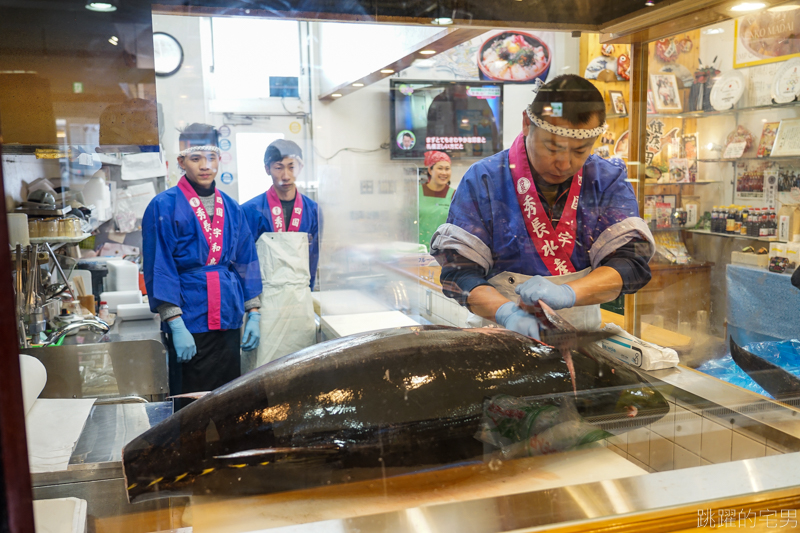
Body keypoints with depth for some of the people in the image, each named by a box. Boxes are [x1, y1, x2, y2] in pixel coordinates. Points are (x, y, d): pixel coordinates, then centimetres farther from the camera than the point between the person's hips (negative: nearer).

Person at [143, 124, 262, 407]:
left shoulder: (231, 208, 11)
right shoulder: (164, 206, -5)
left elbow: (246, 263, 14)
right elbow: (159, 270, -8)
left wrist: (253, 314, 9)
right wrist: (176, 326, -13)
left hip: (229, 322, 5)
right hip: (190, 326, -5)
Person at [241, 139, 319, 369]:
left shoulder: (310, 209, 8)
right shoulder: (252, 210, -3)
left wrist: (306, 292, 11)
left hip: (301, 300, 3)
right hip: (266, 299, -3)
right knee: (263, 366, -3)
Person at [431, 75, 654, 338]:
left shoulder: (608, 180, 3)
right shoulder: (483, 180, -3)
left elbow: (631, 261, -6)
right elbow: (459, 270, -7)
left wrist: (566, 293, -23)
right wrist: (506, 312, -25)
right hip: (502, 337, -2)